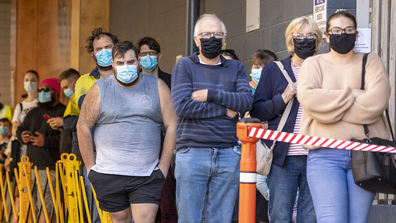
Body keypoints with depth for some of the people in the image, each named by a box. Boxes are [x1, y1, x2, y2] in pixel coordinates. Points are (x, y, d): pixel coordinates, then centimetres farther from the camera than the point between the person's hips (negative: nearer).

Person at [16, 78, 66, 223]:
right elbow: (20, 129, 26)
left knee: (45, 205, -10)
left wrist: (46, 141, -19)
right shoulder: (34, 113, 23)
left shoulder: (62, 112, -5)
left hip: (50, 167, -8)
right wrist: (22, 136, 2)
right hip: (31, 165, 8)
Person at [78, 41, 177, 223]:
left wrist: (164, 167, -3)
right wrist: (91, 167, 0)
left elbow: (172, 126, 2)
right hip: (109, 175, 1)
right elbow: (83, 127, 4)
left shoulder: (157, 87, 4)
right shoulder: (99, 89, 3)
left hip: (147, 176, -1)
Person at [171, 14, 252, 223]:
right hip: (192, 153, -2)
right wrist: (225, 110, -7)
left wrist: (211, 94, -12)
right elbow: (182, 106, -11)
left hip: (228, 155, 2)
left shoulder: (235, 68, 13)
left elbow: (246, 101, -4)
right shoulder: (184, 66, 4)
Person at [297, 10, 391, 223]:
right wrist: (352, 98, -6)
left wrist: (330, 105, -5)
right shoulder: (313, 64, 12)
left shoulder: (371, 62, 12)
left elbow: (377, 101, -7)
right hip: (325, 155, -1)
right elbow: (309, 99, -9)